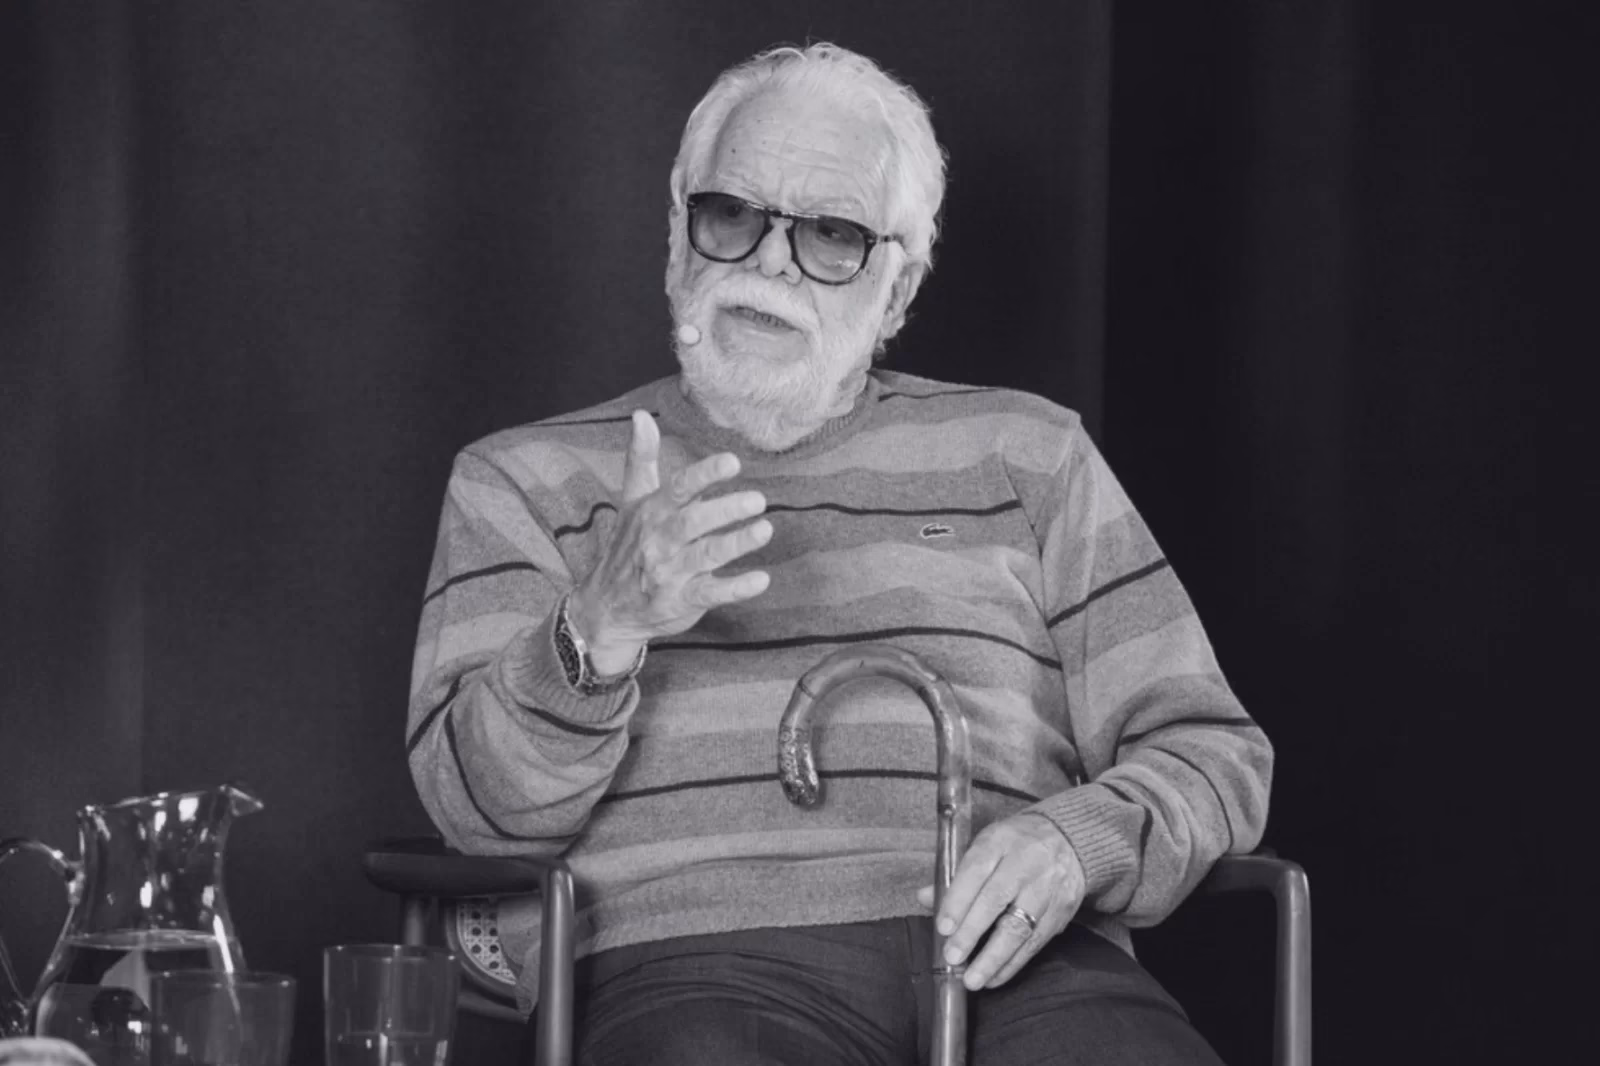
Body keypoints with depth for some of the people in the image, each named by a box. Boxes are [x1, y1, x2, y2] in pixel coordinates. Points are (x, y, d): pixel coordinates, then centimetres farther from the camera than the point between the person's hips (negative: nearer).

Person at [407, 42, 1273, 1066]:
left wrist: (1077, 840, -6)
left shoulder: (1024, 455, 22)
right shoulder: (527, 481, 18)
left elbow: (1210, 753, 16)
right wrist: (602, 630, -16)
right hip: (695, 961, -1)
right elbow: (479, 806, 4)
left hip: (1005, 955, 1)